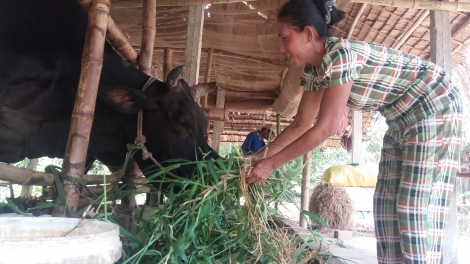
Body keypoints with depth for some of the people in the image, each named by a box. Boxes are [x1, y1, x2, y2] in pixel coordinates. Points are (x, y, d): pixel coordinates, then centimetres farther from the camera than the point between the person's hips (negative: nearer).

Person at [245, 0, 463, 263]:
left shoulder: (341, 54, -28)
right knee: (387, 203, 6)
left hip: (434, 108, -9)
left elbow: (325, 128, -28)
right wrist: (262, 155, 0)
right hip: (403, 118, 9)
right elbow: (301, 124, 5)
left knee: (417, 207, -10)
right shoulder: (315, 69, -1)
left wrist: (271, 164, -23)